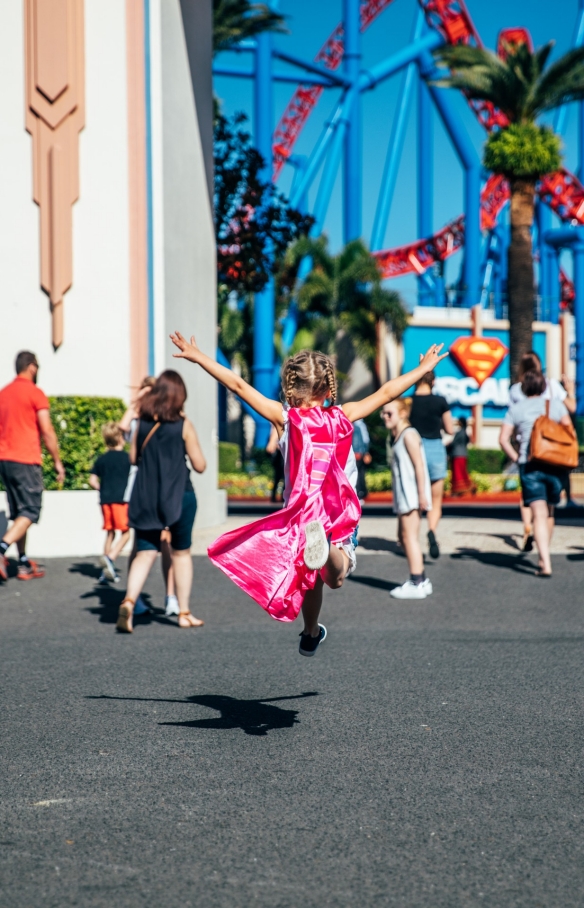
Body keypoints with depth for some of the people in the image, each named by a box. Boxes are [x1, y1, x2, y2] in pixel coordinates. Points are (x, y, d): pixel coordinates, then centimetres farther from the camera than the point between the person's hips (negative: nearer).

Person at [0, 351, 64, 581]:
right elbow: (47, 432, -11)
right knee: (31, 511, -4)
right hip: (26, 460, -7)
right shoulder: (35, 393, -7)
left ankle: (24, 564, 11)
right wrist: (57, 461, -4)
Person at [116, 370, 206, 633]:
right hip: (178, 496, -2)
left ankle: (129, 601, -21)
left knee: (145, 553, 3)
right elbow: (200, 465, -5)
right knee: (181, 553, 12)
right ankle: (184, 612, 18)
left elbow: (133, 458, 10)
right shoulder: (183, 425, -7)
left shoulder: (143, 422, 2)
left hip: (146, 498, 2)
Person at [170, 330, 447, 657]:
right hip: (342, 513, -1)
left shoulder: (285, 418, -4)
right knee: (335, 577, -15)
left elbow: (239, 385, -7)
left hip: (301, 513, 1)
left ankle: (311, 636, 38)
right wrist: (424, 369, 16)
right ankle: (329, 548, -47)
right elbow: (386, 392, 6)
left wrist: (199, 357, -4)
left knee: (310, 580, 20)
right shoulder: (343, 416, -1)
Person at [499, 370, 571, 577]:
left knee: (539, 514, -8)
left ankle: (546, 565, -20)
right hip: (555, 465, 2)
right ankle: (543, 558, 28)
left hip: (530, 466, -2)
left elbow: (503, 439, -1)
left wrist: (517, 458, 6)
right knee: (549, 513, 19)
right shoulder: (555, 404, 9)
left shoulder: (515, 409, 7)